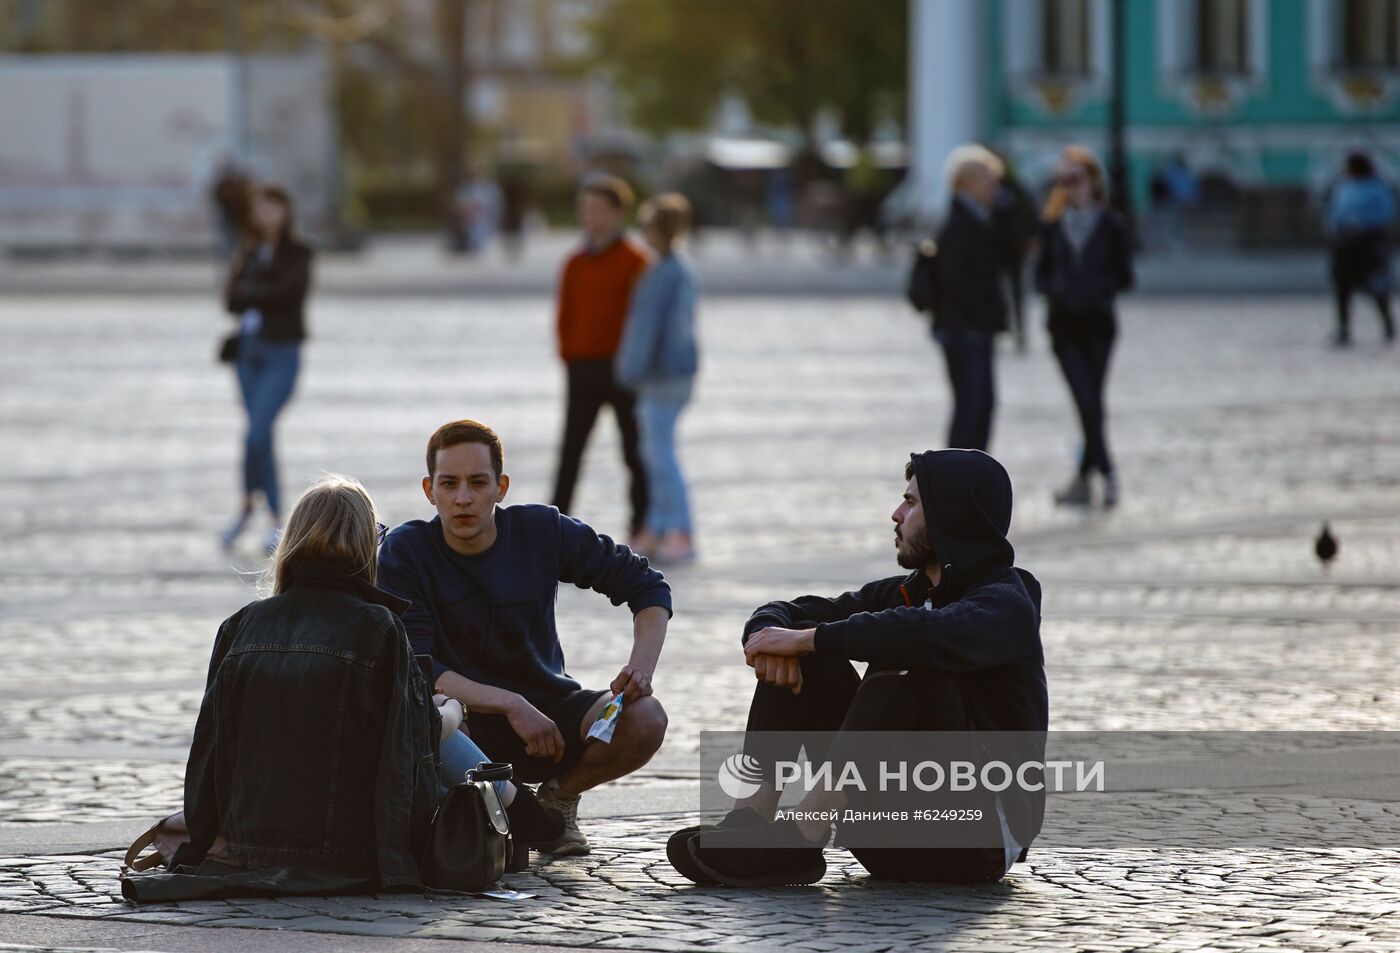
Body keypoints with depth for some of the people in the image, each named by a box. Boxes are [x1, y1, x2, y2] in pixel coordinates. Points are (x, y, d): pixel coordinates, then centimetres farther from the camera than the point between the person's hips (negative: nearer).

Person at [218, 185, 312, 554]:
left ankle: (247, 506, 3)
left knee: (255, 435, -15)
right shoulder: (250, 253, 11)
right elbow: (231, 301, 4)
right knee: (262, 438, 9)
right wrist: (263, 298, -13)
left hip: (281, 354, -6)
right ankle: (277, 520, 18)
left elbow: (286, 291, -17)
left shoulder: (297, 254, -4)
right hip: (249, 349, 6)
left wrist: (247, 293, -5)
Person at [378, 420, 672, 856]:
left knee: (644, 720, -25)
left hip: (549, 709, 3)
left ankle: (558, 797, 5)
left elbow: (646, 585, 3)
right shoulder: (404, 553, -12)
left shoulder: (543, 531, -6)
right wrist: (510, 706, -32)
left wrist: (642, 665, -16)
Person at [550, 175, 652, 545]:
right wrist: (569, 356, 4)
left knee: (634, 451, 4)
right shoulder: (575, 264, 10)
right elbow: (565, 316, 15)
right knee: (570, 450, -1)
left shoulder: (634, 262, -6)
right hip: (582, 371, 4)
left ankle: (642, 526, 11)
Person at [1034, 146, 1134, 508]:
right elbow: (1042, 274, 10)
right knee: (1087, 401, -10)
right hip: (1064, 324, 1)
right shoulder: (1052, 226, 8)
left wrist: (1098, 290, -15)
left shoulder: (1111, 225, 3)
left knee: (1091, 402, 0)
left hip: (1097, 322, -1)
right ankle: (1106, 475, -8)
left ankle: (1083, 478, 10)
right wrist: (1054, 291, -11)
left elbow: (1124, 276, 3)